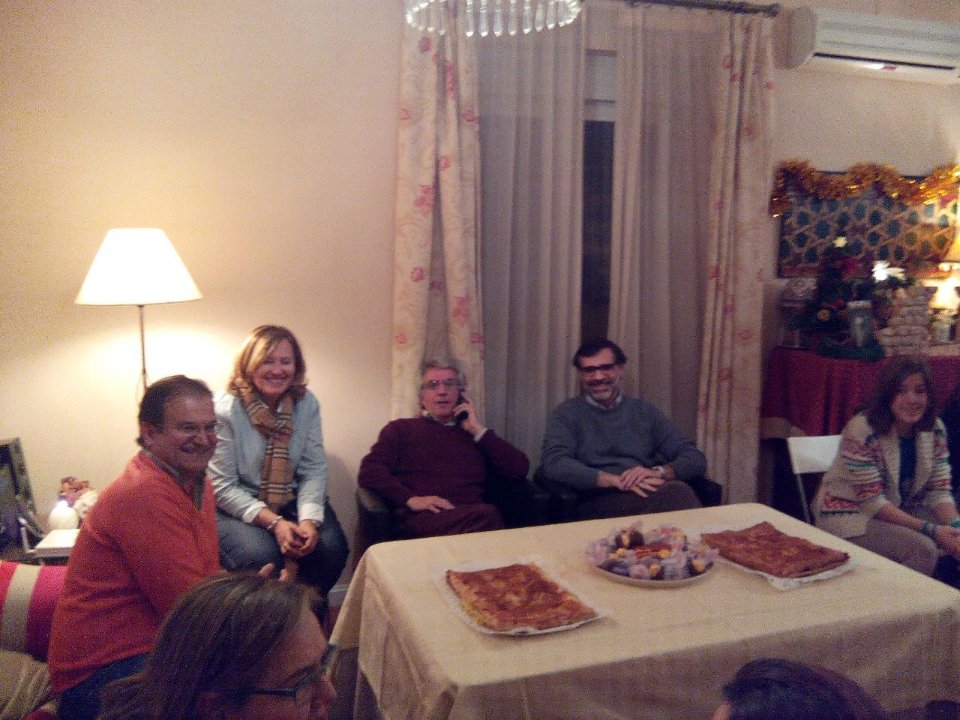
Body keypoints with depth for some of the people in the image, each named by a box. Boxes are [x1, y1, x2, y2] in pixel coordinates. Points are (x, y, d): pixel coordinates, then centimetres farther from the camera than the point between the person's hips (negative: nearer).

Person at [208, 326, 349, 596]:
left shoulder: (307, 403, -4)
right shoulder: (225, 411, -16)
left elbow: (314, 470, -5)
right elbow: (222, 487, -15)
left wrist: (309, 519, -22)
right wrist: (274, 522, -24)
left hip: (292, 500, 4)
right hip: (238, 506, -3)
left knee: (332, 548, -20)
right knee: (262, 556, -31)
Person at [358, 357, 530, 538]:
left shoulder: (476, 435, 27)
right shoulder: (401, 429, 21)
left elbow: (520, 469, 14)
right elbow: (369, 472, 6)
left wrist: (479, 430, 13)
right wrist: (410, 499, -11)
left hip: (473, 518, 3)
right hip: (423, 519, -2)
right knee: (486, 515, -35)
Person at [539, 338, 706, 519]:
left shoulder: (644, 411, 19)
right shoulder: (567, 413, 12)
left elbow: (696, 459, 13)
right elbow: (554, 464, -6)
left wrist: (659, 472, -10)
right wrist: (616, 480, -16)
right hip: (598, 503, -3)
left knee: (678, 491, -35)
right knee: (675, 495, -35)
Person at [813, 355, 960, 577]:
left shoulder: (935, 430, -3)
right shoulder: (862, 430, -22)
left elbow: (938, 491, -1)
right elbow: (871, 502, -21)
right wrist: (931, 530, -27)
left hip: (902, 511, 7)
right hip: (850, 516, -6)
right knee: (922, 548, -27)